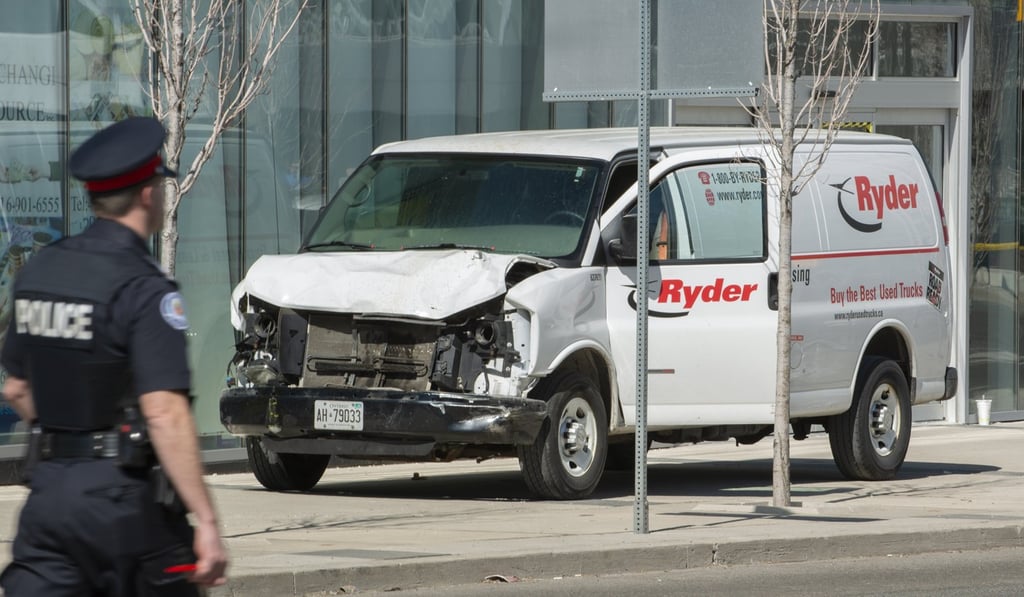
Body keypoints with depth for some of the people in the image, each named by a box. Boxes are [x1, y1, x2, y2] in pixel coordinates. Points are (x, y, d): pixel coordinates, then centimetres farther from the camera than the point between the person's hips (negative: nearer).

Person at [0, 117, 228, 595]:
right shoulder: (144, 288, -15)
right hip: (122, 497, -6)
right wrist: (206, 523, -23)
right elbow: (165, 413, -23)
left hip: (48, 485, 6)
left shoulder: (39, 270, 8)